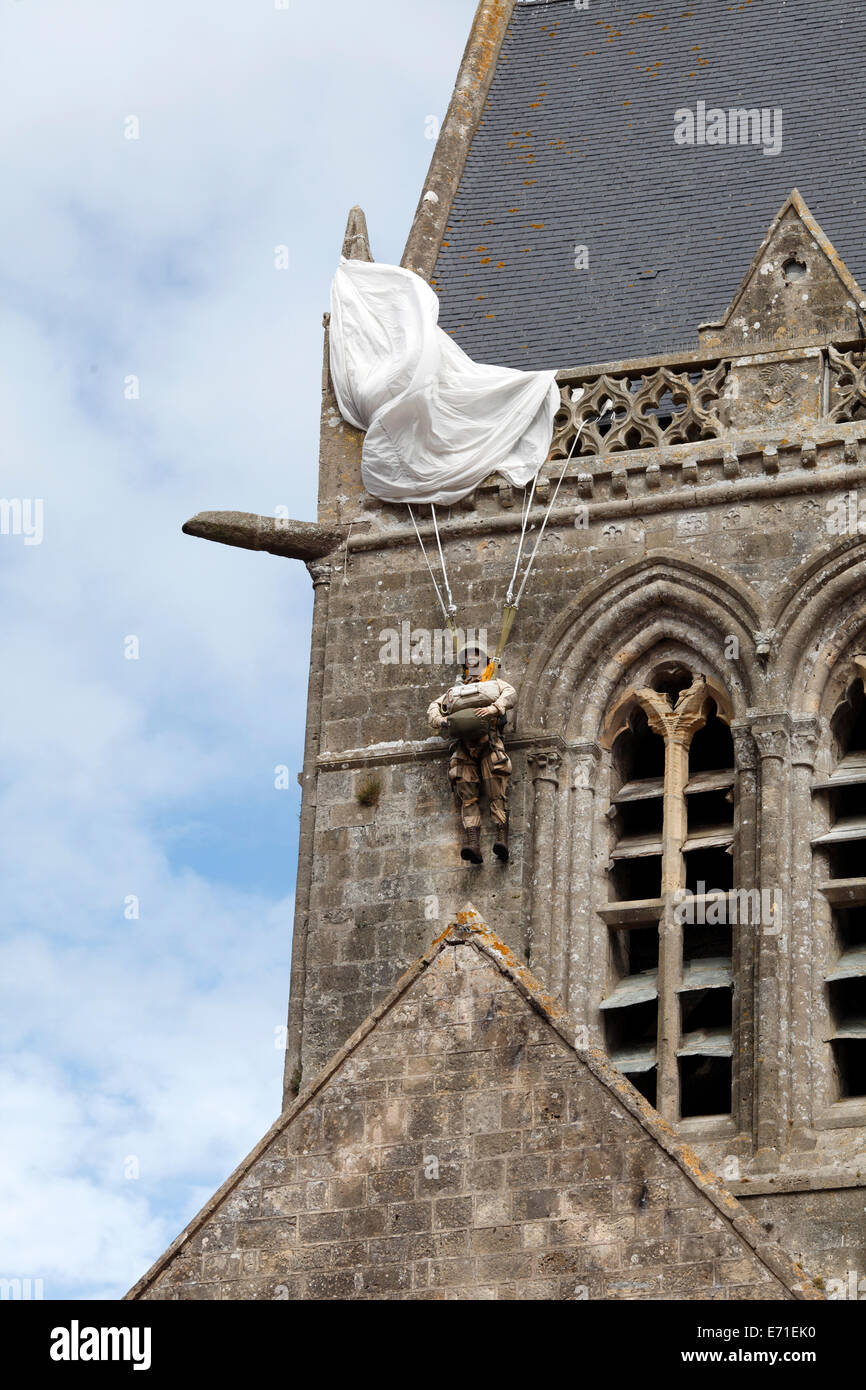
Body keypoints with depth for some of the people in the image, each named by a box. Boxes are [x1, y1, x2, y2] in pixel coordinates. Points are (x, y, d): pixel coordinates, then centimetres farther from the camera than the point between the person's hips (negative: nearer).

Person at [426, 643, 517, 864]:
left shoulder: (495, 684, 27)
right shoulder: (453, 692, 37)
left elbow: (511, 695, 6)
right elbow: (433, 710, 26)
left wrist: (493, 708, -15)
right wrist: (440, 720, 0)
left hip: (488, 740, -2)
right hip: (462, 746, 2)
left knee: (497, 794, -16)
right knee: (468, 797, -14)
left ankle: (502, 839, -29)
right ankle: (472, 844, -30)